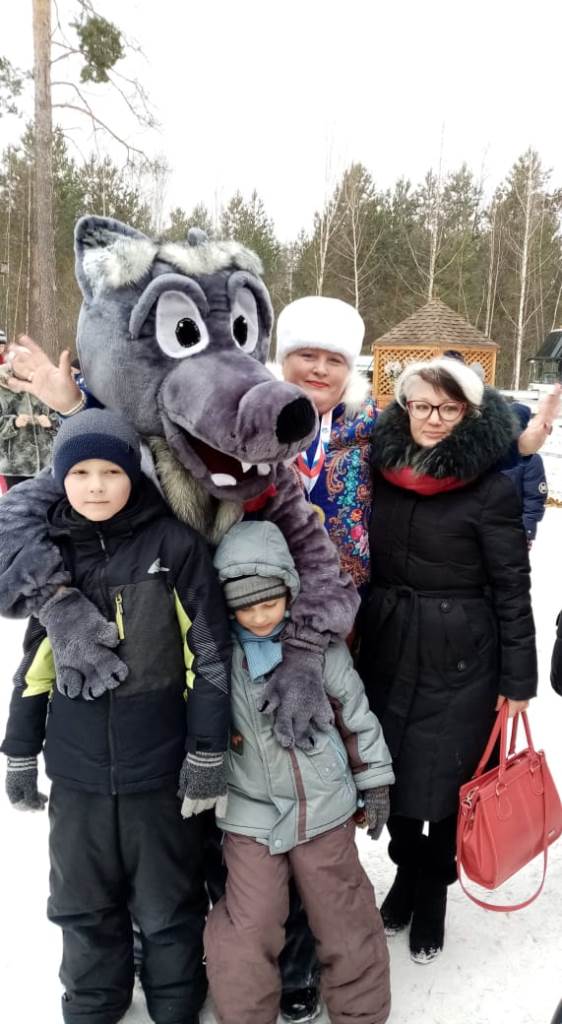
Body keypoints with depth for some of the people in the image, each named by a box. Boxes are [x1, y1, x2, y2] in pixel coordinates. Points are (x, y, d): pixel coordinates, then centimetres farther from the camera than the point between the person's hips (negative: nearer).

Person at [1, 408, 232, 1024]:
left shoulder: (173, 545, -11)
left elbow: (210, 655, -10)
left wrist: (207, 754, -10)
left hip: (158, 766, -3)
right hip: (77, 769, 4)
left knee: (166, 906, 14)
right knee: (83, 904, 19)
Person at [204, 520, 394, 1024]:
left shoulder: (320, 644, -10)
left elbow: (355, 712, 0)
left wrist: (375, 781, 5)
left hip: (325, 807, 0)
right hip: (249, 813, 0)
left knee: (345, 920, 13)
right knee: (247, 931, 3)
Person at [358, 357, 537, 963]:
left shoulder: (491, 490, -12)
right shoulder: (380, 473, 0)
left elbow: (512, 589, -9)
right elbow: (362, 563, 8)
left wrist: (518, 680, -8)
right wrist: (356, 642, 9)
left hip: (459, 660, -4)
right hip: (387, 651, 4)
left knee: (448, 778, 10)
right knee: (392, 770, 16)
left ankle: (433, 895, 35)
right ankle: (405, 872, 43)